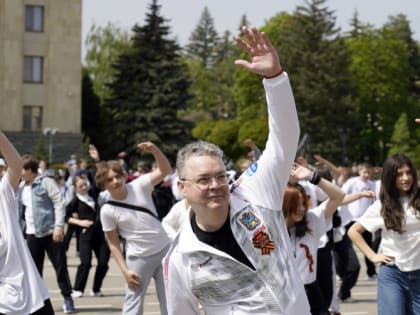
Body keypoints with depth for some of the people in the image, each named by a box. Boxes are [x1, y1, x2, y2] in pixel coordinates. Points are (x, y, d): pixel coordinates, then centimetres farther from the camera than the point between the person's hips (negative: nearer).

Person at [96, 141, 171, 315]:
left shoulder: (139, 186, -8)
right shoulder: (107, 210, -12)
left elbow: (164, 170, -16)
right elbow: (113, 243, -6)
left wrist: (154, 150, -34)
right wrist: (125, 270, -10)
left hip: (164, 249, 3)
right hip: (139, 257, -3)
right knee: (133, 300, 3)